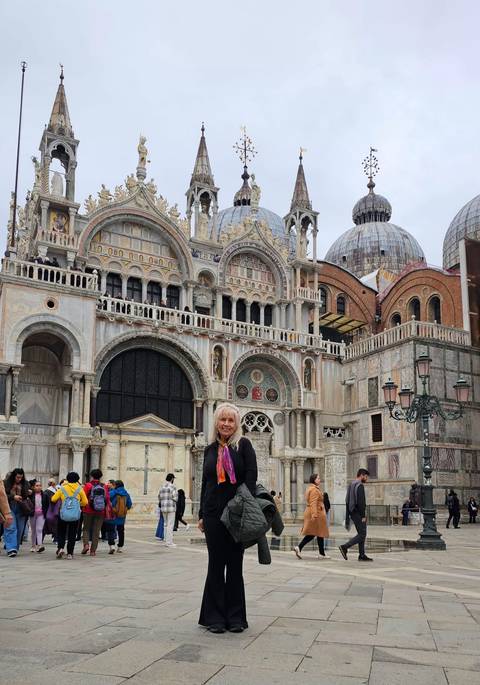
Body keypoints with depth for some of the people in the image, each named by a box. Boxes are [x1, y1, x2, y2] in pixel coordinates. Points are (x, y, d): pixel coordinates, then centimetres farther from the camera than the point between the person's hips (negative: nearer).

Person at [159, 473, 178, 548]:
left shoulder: (162, 487, 12)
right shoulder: (172, 487, -10)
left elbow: (159, 498, 13)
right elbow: (175, 498, -14)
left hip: (163, 508, 7)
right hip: (171, 508, -7)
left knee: (166, 525, 15)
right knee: (170, 525, -5)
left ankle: (167, 541, 17)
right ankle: (169, 542, -6)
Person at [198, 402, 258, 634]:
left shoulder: (243, 445, 0)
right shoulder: (210, 450, 10)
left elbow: (251, 476, -8)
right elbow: (205, 483, 14)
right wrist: (201, 514, 12)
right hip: (213, 513, 2)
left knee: (235, 564, 6)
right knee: (216, 564, 6)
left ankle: (235, 617, 16)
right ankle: (215, 617, 15)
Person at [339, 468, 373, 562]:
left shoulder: (350, 485, 16)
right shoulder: (360, 485, -14)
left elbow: (347, 501, 18)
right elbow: (361, 502, -20)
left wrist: (347, 517, 19)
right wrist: (363, 516, -18)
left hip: (352, 512, 10)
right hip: (358, 513, -10)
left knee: (362, 534, 12)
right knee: (362, 534, -6)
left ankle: (362, 555, 11)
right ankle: (344, 547, -12)